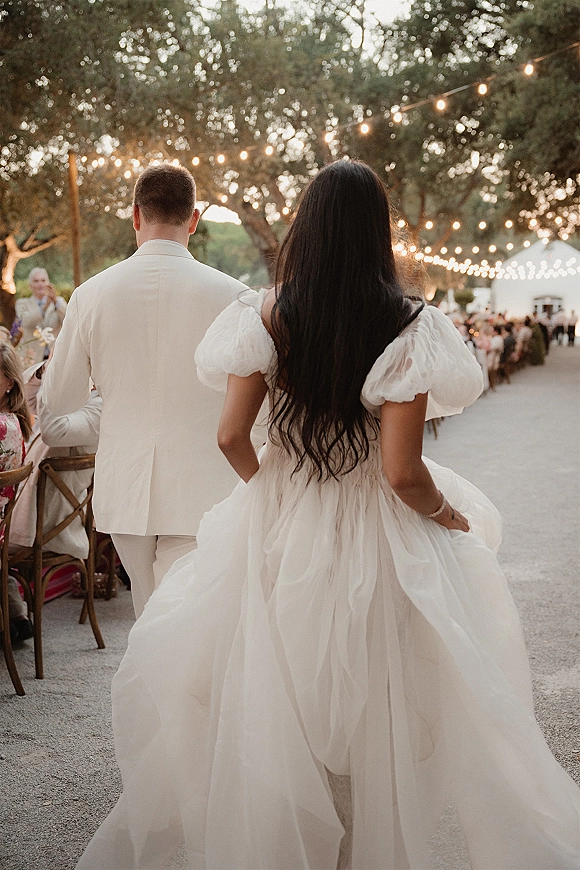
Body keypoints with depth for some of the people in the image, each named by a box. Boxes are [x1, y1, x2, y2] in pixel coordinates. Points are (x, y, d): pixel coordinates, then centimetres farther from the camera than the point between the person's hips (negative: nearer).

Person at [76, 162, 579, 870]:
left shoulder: (269, 314, -9)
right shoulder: (407, 326, -16)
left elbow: (231, 436, -10)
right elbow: (402, 472, -20)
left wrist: (266, 488, 11)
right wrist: (447, 514, 0)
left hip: (279, 527, 2)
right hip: (376, 538, -2)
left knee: (280, 704, 21)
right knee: (371, 709, 18)